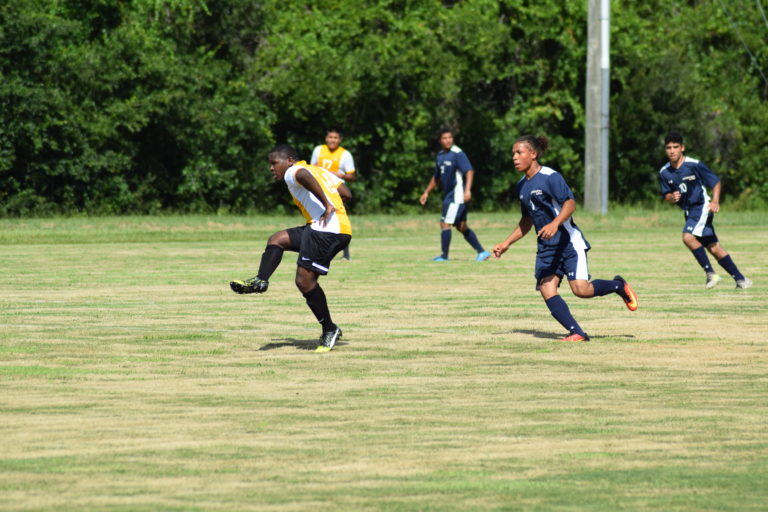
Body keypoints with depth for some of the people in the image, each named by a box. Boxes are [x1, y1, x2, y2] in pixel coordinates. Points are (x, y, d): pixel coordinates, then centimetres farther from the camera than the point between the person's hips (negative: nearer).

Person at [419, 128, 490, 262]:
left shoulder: (457, 154, -14)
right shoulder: (440, 156, 12)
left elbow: (469, 171, -22)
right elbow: (436, 177, 25)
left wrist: (467, 190, -33)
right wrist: (426, 192, 23)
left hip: (457, 195, -9)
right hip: (448, 195, 9)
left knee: (445, 224, -8)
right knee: (462, 227, 11)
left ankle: (444, 256, 1)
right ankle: (482, 252, 16)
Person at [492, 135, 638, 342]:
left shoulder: (550, 177, -11)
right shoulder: (522, 185, 14)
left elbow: (570, 203, -21)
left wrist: (555, 224, -37)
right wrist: (506, 244, 20)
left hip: (569, 242, -7)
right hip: (546, 247, 7)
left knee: (581, 290, -17)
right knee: (546, 290, -12)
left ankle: (618, 285, 12)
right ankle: (577, 333, -11)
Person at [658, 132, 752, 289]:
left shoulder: (694, 165, -14)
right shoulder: (664, 173, 1)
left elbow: (716, 182, -6)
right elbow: (666, 195, 11)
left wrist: (715, 201, -21)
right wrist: (672, 198, -13)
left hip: (702, 207, -6)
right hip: (688, 210, 6)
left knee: (688, 237, -27)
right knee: (714, 248, 6)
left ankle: (710, 273, -16)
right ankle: (741, 279, 14)